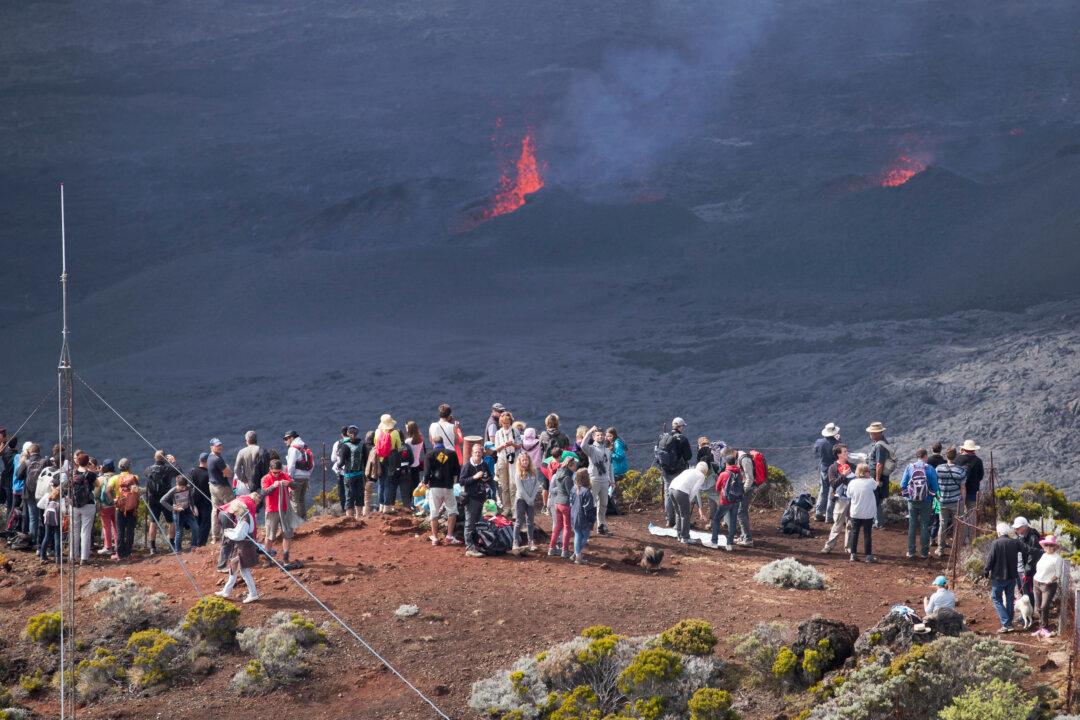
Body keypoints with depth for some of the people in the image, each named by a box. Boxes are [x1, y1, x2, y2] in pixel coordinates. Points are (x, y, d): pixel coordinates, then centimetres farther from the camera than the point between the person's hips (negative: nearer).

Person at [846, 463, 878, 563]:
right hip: (868, 513, -2)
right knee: (867, 534, 4)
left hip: (855, 513, 2)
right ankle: (868, 556, 6)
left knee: (854, 533, 11)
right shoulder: (871, 482, -14)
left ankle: (853, 554, 12)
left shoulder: (852, 483, -4)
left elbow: (849, 498, 5)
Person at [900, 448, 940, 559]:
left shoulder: (909, 468, -3)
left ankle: (911, 552, 10)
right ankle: (924, 552, 11)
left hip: (912, 501, 1)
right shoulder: (930, 469, -9)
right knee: (924, 526, 7)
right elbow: (935, 487, -7)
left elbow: (903, 485, -1)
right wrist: (931, 496, 12)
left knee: (912, 526, 9)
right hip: (926, 502, -1)